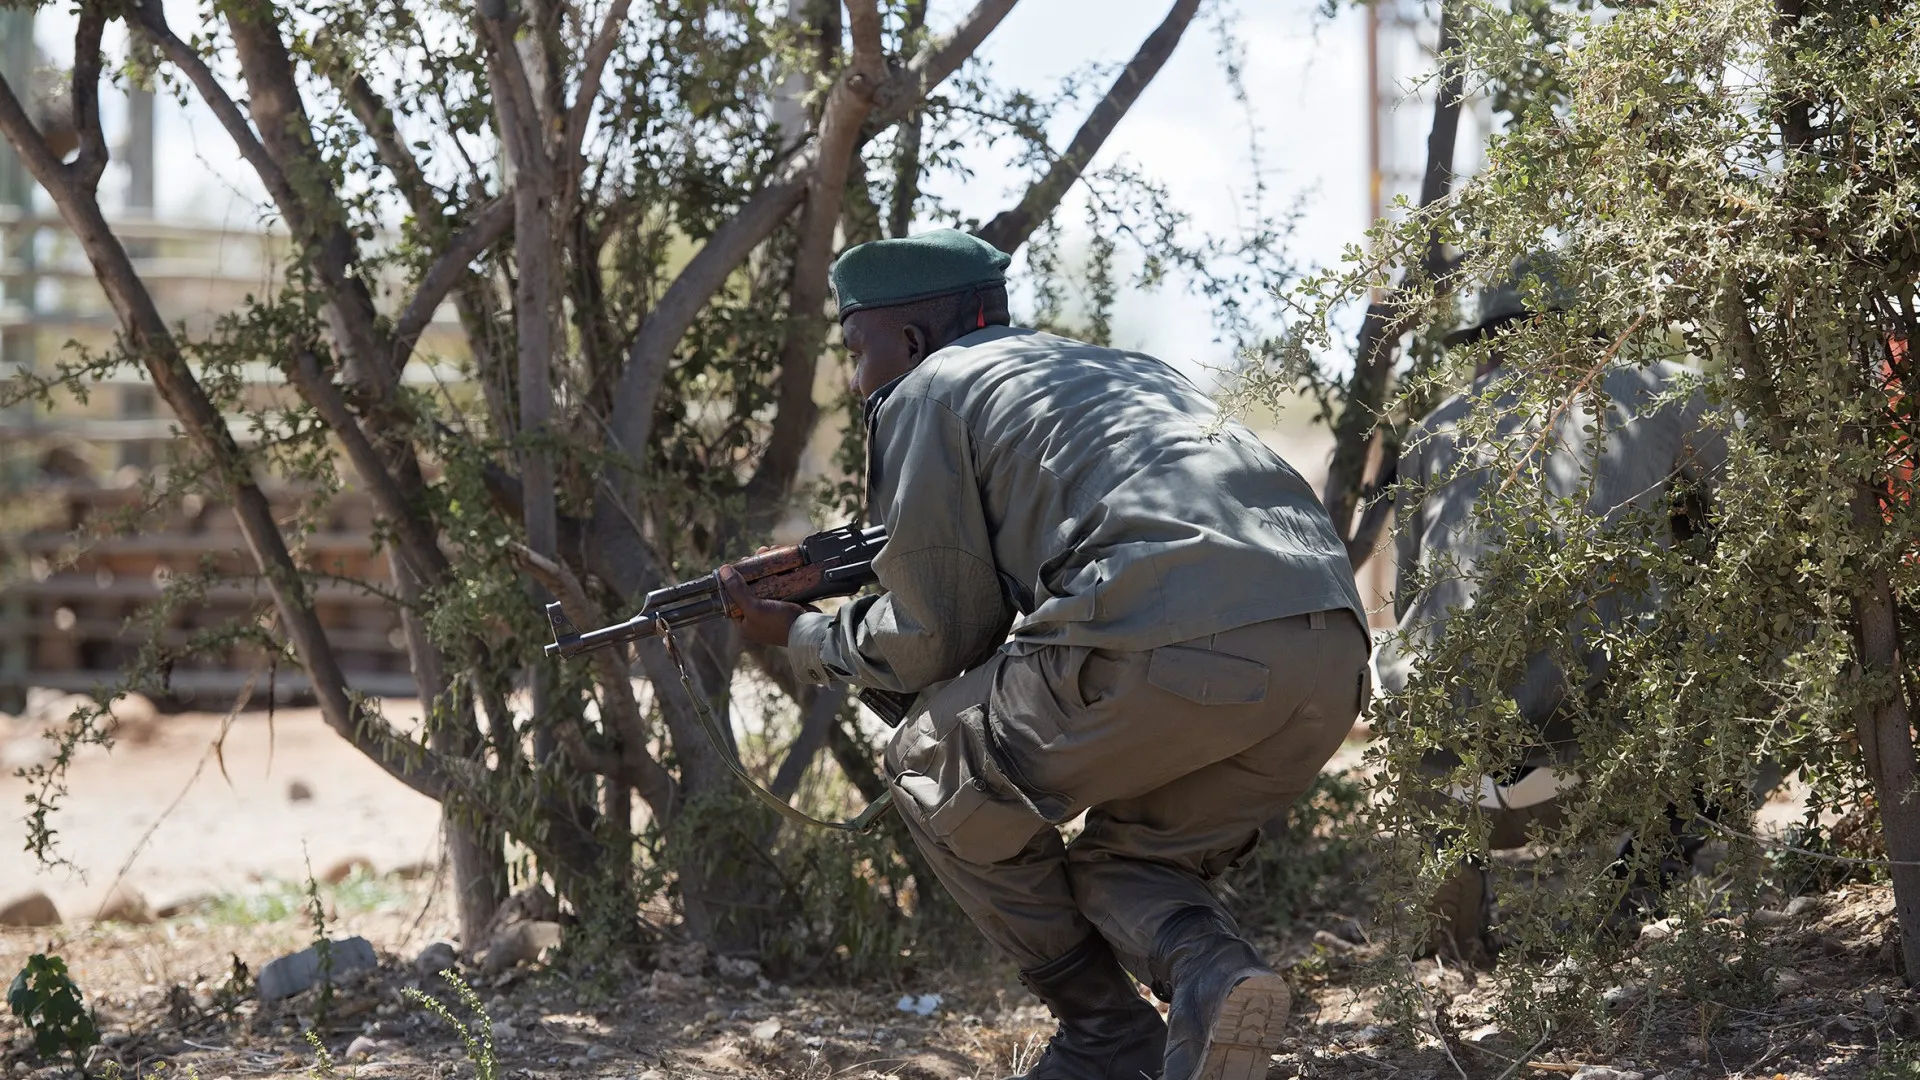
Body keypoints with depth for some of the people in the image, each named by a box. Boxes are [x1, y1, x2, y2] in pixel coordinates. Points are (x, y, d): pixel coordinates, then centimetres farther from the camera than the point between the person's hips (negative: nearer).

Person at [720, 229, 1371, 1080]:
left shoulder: (927, 391, 14)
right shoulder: (1124, 372, 35)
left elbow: (935, 641, 13)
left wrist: (801, 638, 31)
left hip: (1166, 654, -7)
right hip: (1331, 660, 7)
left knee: (934, 770, 19)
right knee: (1124, 868, 27)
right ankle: (1208, 973, -6)